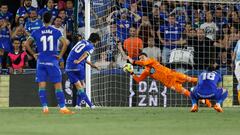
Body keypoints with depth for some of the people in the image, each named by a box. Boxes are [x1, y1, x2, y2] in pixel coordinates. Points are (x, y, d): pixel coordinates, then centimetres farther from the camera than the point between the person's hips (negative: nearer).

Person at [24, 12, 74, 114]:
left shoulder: (36, 32, 3)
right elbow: (65, 43, -11)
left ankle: (44, 107, -5)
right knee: (58, 85, 1)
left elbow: (26, 44, -2)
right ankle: (62, 107, -3)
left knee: (41, 85, 3)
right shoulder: (56, 32, 0)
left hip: (41, 61, 1)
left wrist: (33, 54, 7)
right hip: (53, 61, -1)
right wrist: (60, 55, -1)